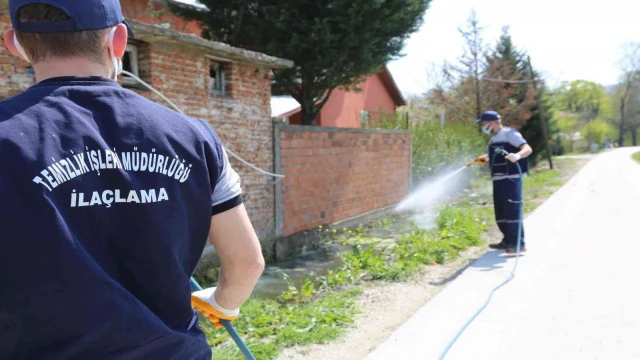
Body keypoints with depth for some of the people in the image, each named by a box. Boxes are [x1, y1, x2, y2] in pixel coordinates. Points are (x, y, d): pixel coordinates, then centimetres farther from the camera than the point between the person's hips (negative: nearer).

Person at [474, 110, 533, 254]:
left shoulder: (509, 133, -10)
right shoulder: (495, 138, 18)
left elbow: (527, 148, -21)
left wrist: (517, 155, -39)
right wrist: (486, 158, 28)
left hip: (511, 179, -10)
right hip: (499, 179, 10)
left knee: (512, 211, -10)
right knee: (500, 212, 13)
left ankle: (519, 244, -6)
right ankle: (508, 241, 24)